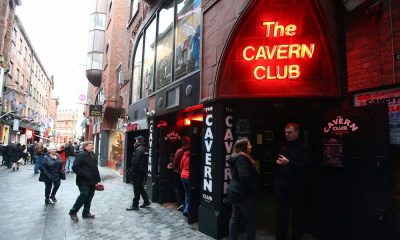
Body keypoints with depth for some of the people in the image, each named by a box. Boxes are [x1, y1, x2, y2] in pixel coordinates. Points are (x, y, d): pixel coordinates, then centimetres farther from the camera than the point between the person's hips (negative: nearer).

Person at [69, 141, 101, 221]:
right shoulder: (81, 155, -11)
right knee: (84, 195, -12)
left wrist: (98, 179, 13)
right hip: (83, 181, -8)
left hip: (92, 181, 8)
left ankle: (86, 213, 25)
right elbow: (75, 167, -18)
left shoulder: (93, 155, 14)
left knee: (89, 197, 12)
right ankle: (73, 212, 8)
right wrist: (84, 175, -22)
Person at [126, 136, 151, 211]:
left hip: (138, 171, -9)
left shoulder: (139, 149, -17)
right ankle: (146, 201, 24)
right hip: (143, 171, 9)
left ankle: (135, 205, 8)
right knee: (140, 187, 19)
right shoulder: (145, 149, 11)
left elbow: (135, 161, -21)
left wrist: (132, 170, -16)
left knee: (137, 188, -1)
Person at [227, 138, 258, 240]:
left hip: (234, 191, 10)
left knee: (235, 217, 15)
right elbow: (244, 177, -28)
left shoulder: (235, 158, 13)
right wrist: (254, 188, -15)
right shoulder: (242, 158, -18)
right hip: (243, 193, -10)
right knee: (251, 220, 3)